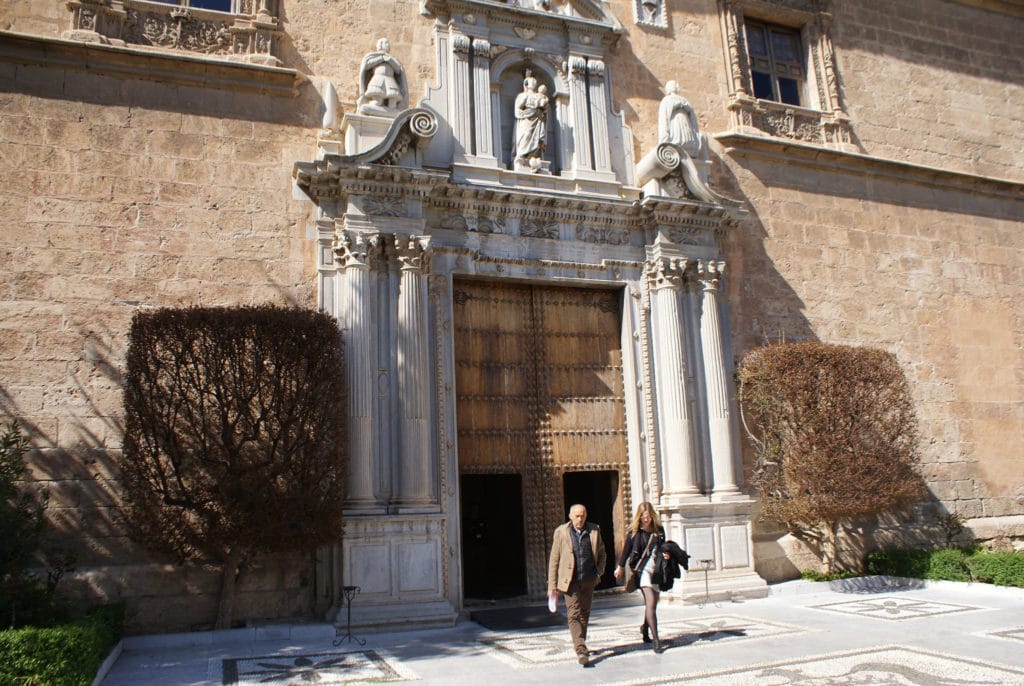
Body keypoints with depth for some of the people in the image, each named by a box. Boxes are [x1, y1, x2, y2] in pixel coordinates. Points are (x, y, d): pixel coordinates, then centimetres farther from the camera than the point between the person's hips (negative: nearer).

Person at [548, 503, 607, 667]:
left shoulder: (594, 530, 3)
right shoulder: (561, 532, -4)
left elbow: (602, 554, 17)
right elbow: (554, 560, -1)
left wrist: (599, 571, 2)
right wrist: (552, 585, -3)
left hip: (588, 580, 3)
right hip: (570, 580, -3)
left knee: (584, 614, 12)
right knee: (574, 614, -12)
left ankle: (579, 644, 31)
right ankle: (581, 650, -16)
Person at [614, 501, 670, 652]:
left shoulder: (659, 530, 7)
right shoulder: (634, 532, -3)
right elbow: (627, 549, 7)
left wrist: (665, 555, -2)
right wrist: (620, 567, 15)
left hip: (656, 570, 4)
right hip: (643, 569, -4)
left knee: (652, 604, 12)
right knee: (650, 603, -15)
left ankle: (645, 630, 36)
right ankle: (655, 640, -15)